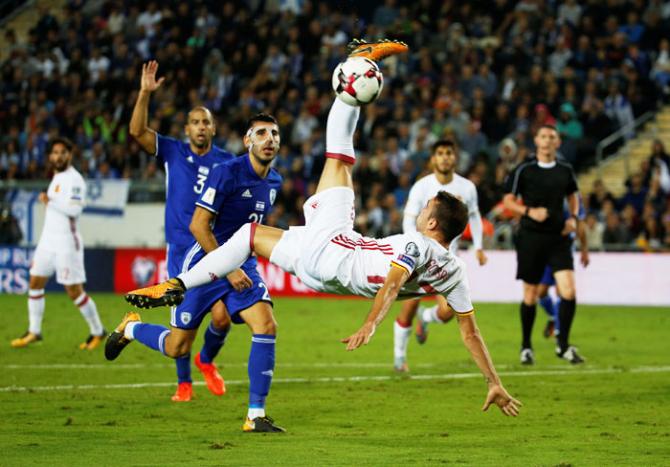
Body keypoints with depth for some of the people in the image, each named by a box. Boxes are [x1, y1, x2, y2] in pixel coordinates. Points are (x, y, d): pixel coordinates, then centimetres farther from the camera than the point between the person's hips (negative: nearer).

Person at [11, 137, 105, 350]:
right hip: (48, 239, 9)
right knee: (35, 283, 5)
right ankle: (34, 332, 13)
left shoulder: (74, 179, -14)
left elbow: (74, 209, -25)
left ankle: (97, 331, 9)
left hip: (66, 242, -9)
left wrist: (49, 201, -20)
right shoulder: (57, 178, 15)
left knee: (75, 292, -5)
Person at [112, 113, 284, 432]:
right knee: (177, 348, 2)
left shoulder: (274, 182, 5)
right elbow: (198, 225, -19)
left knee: (266, 327, -18)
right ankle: (131, 327, 36)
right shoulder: (226, 173, -18)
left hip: (242, 265, 5)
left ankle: (256, 416, -13)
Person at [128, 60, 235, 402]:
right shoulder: (173, 153, 4)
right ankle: (184, 384, 12)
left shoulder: (227, 163, 5)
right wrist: (145, 93, -15)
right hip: (180, 250, 0)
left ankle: (206, 360, 21)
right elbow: (137, 131, -6)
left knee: (221, 317, -9)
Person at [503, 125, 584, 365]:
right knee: (530, 295, 5)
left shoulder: (565, 170, 7)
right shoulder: (524, 170, -3)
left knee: (568, 290, -12)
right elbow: (508, 200, 0)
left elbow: (572, 195, 22)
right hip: (531, 237, -2)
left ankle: (563, 345, 1)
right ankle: (526, 347, 22)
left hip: (558, 237, 2)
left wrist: (573, 217, 4)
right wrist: (529, 211, -17)